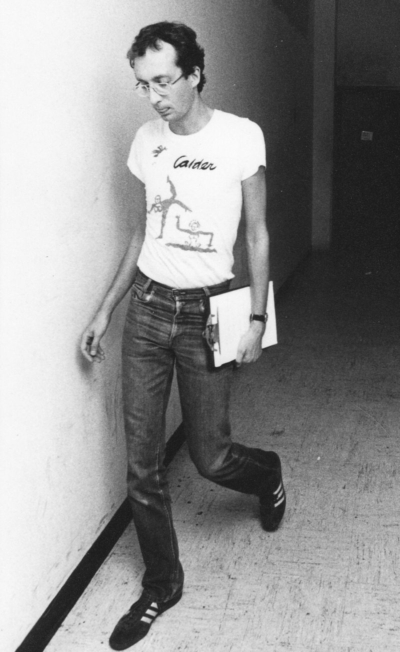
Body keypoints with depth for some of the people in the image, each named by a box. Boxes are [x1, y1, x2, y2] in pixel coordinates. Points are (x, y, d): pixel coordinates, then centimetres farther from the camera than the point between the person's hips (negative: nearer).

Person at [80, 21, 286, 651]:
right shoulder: (147, 141, 5)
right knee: (142, 464, 5)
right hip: (147, 308, 4)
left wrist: (257, 319, -6)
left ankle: (267, 472, 42)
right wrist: (105, 310, 11)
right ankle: (161, 584, 24)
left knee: (210, 457, 5)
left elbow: (258, 234, -2)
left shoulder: (241, 137, -7)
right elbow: (142, 233, 12)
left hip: (206, 313, -4)